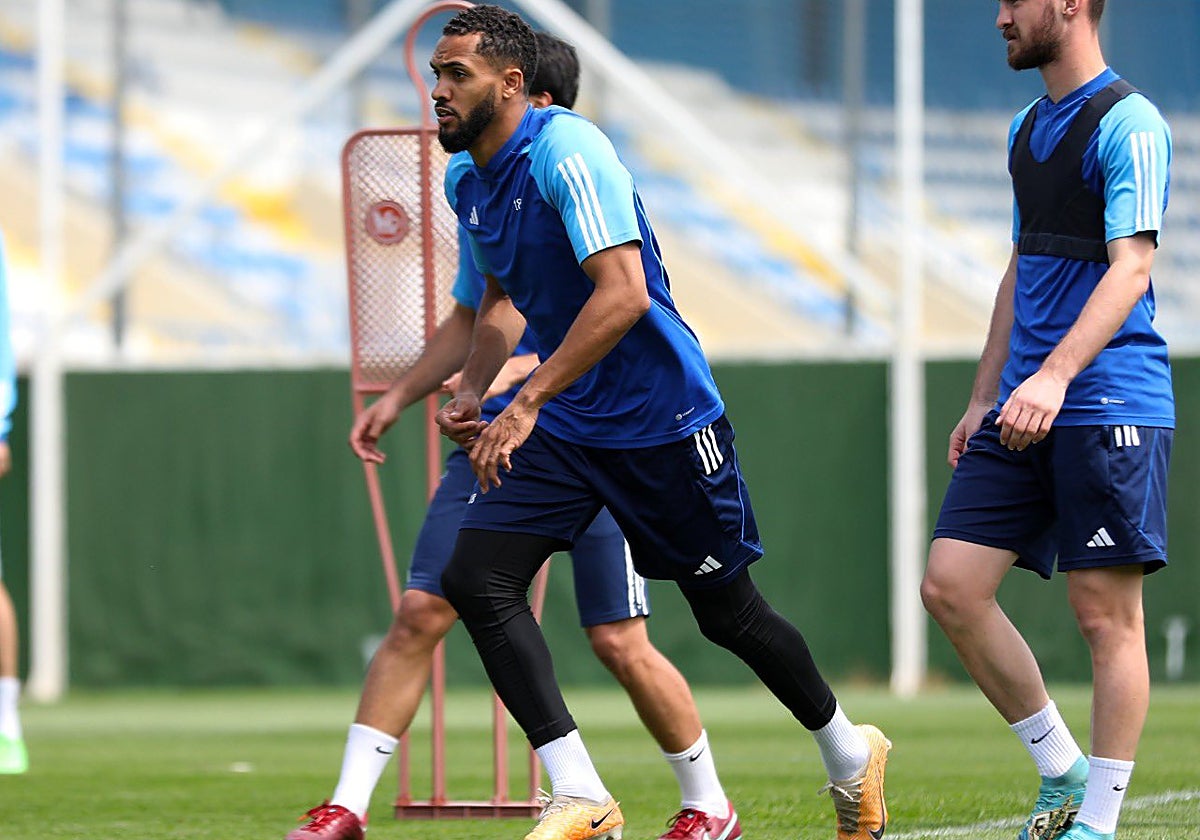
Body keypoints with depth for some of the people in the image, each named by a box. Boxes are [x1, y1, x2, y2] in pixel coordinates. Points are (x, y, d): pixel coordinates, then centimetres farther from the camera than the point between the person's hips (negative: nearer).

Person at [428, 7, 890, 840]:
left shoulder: (566, 149, -21)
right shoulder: (466, 179, 6)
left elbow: (622, 294, -30)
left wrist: (526, 405, -32)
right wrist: (472, 392, 7)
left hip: (663, 418, -7)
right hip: (566, 424, 7)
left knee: (728, 613, 6)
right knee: (475, 579, -11)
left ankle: (849, 754, 31)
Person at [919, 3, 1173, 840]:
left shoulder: (1129, 125, -10)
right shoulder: (1028, 129, 17)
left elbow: (1130, 268, -19)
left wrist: (1055, 376, -30)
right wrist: (984, 399, 22)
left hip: (1109, 406, -8)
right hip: (1025, 406, 8)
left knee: (1106, 614, -4)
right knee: (950, 585, 0)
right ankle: (1062, 772, 12)